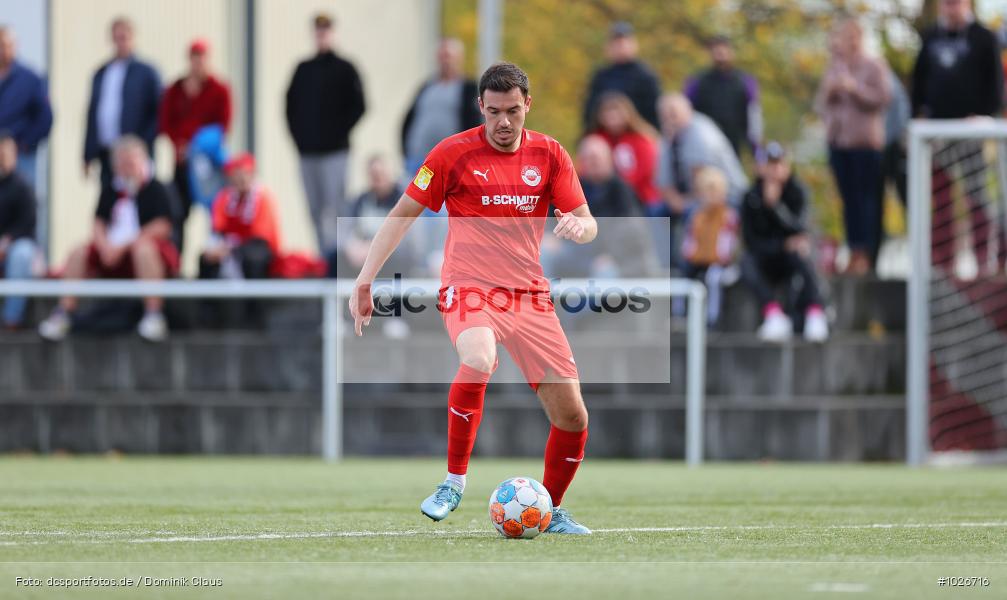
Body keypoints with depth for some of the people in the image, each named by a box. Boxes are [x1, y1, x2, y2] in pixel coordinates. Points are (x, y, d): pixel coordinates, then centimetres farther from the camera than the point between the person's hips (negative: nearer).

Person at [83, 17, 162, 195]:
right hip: (106, 154, 5)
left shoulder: (146, 73, 1)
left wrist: (143, 145, -11)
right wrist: (88, 156, 12)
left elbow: (158, 113, -2)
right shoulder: (101, 74, 16)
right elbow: (92, 113, 17)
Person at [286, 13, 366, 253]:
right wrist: (298, 134, 6)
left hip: (334, 152, -5)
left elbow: (358, 106, -3)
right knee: (315, 209, 6)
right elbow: (291, 104, 18)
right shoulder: (303, 69, 14)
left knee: (337, 205, -11)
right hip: (307, 152, 5)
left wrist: (340, 133, -9)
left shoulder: (344, 69, 1)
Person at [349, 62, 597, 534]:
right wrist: (364, 280, -4)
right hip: (468, 286, -4)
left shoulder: (549, 155, 4)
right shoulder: (454, 153, -4)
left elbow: (587, 223, 5)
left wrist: (578, 227, -20)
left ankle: (552, 512, 23)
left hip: (530, 295, 4)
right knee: (478, 362, -37)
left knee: (572, 415, -2)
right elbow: (403, 214, 2)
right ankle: (454, 480, -20)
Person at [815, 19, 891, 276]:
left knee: (867, 198, -6)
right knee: (849, 197, 5)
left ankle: (865, 255, -6)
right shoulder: (835, 68, 15)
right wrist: (828, 89, -4)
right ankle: (854, 253, 8)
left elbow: (883, 97, -10)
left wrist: (854, 88, -15)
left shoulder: (873, 67, -3)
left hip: (865, 141, -6)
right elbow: (820, 103, 17)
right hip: (838, 139, 6)